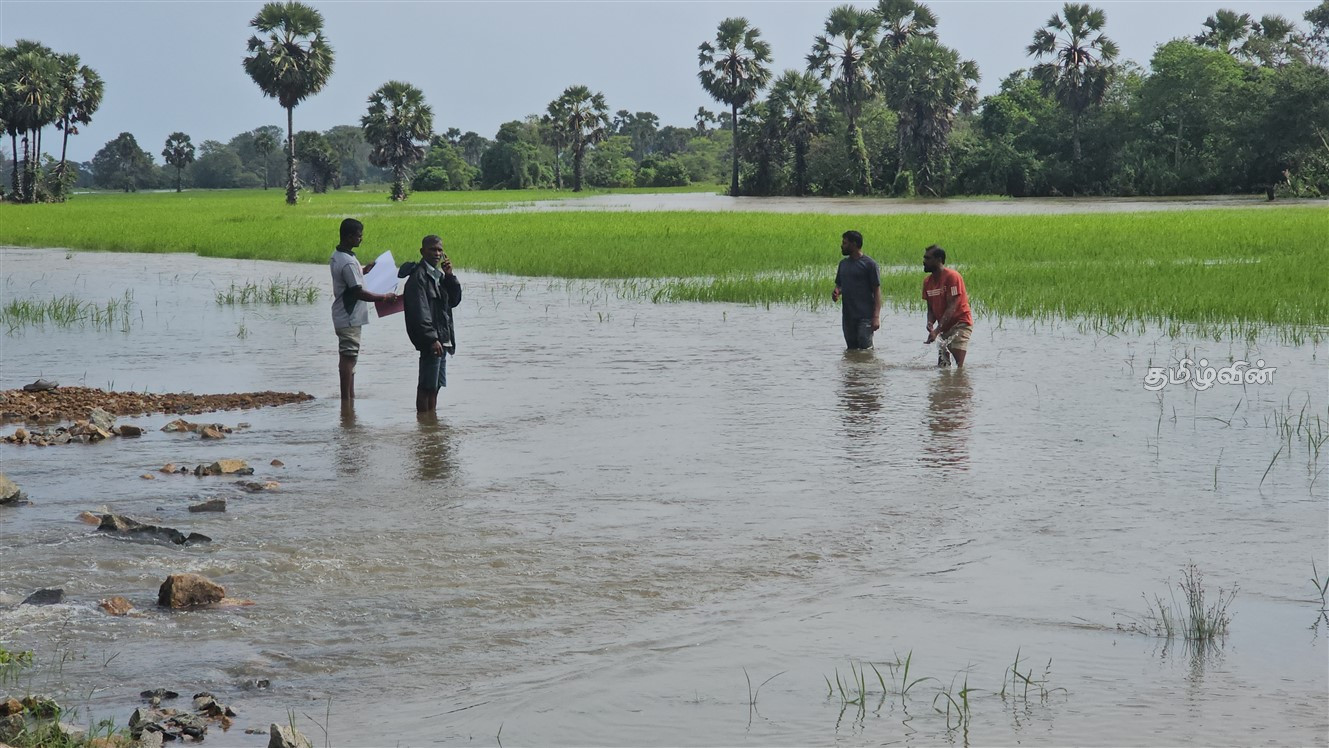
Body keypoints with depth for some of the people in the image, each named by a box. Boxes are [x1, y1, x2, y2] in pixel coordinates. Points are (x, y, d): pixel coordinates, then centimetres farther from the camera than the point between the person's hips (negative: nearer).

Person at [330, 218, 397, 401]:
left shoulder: (336, 256, 9)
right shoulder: (348, 262, -22)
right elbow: (359, 293, -23)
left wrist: (363, 271, 15)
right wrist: (385, 297, -15)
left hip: (343, 315, 10)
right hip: (350, 318, -10)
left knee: (348, 357, 14)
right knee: (348, 358, -6)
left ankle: (350, 397, 20)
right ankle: (346, 400, -3)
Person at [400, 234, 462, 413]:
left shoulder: (438, 274, 17)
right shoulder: (419, 276, -11)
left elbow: (454, 300, 12)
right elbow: (420, 311, -18)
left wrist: (449, 276, 0)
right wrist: (432, 339, -23)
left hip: (441, 339, 9)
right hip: (430, 339, -9)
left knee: (435, 385, 13)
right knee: (427, 386, -6)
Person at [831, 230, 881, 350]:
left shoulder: (869, 264, -7)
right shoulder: (843, 263, 13)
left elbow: (877, 290, -8)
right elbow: (839, 285, 24)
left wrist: (876, 316, -16)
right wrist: (836, 293, -3)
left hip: (865, 316, -6)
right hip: (848, 316, 6)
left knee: (865, 348, -10)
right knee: (851, 348, 9)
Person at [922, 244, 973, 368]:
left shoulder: (952, 277, -17)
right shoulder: (927, 281, 5)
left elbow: (952, 308, -21)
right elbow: (931, 309, 9)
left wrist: (937, 330, -28)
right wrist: (930, 324, -15)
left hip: (960, 324, -8)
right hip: (944, 326, 8)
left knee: (959, 364, -20)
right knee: (942, 366, 6)